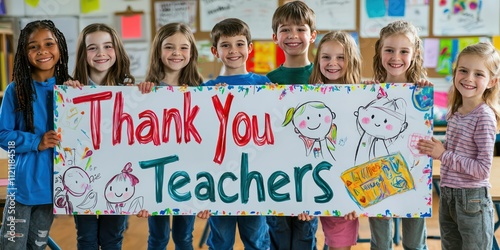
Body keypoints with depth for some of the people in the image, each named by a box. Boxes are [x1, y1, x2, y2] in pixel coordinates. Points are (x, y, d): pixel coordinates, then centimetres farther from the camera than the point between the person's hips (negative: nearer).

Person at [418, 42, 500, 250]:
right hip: (447, 196, 7)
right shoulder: (455, 112, 5)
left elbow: (483, 169, -20)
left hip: (472, 199, -7)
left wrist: (443, 155, -17)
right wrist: (434, 148, -2)